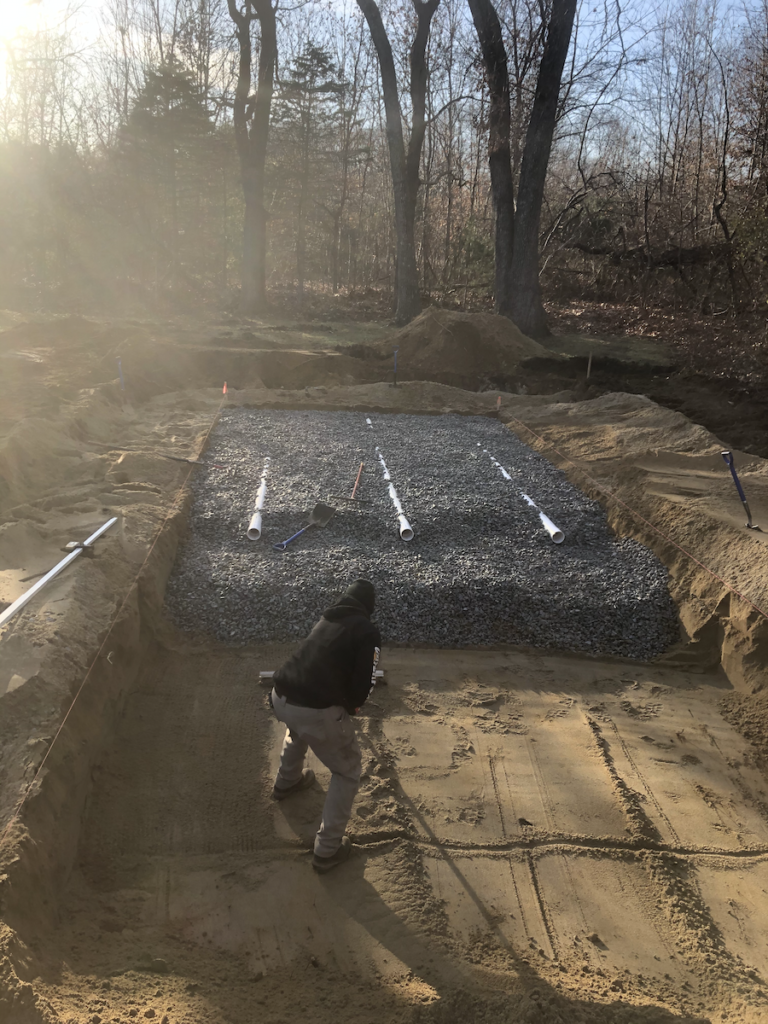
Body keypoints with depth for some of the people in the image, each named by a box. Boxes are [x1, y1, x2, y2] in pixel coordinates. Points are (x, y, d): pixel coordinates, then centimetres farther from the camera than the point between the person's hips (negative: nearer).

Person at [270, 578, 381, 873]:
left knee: (298, 730, 42)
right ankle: (327, 850, 15)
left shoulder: (327, 619, 18)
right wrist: (352, 706, 16)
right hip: (316, 711, -7)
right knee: (348, 772, 15)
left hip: (281, 696, 7)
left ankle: (286, 782, 63)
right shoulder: (366, 631, -2)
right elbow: (364, 684, -7)